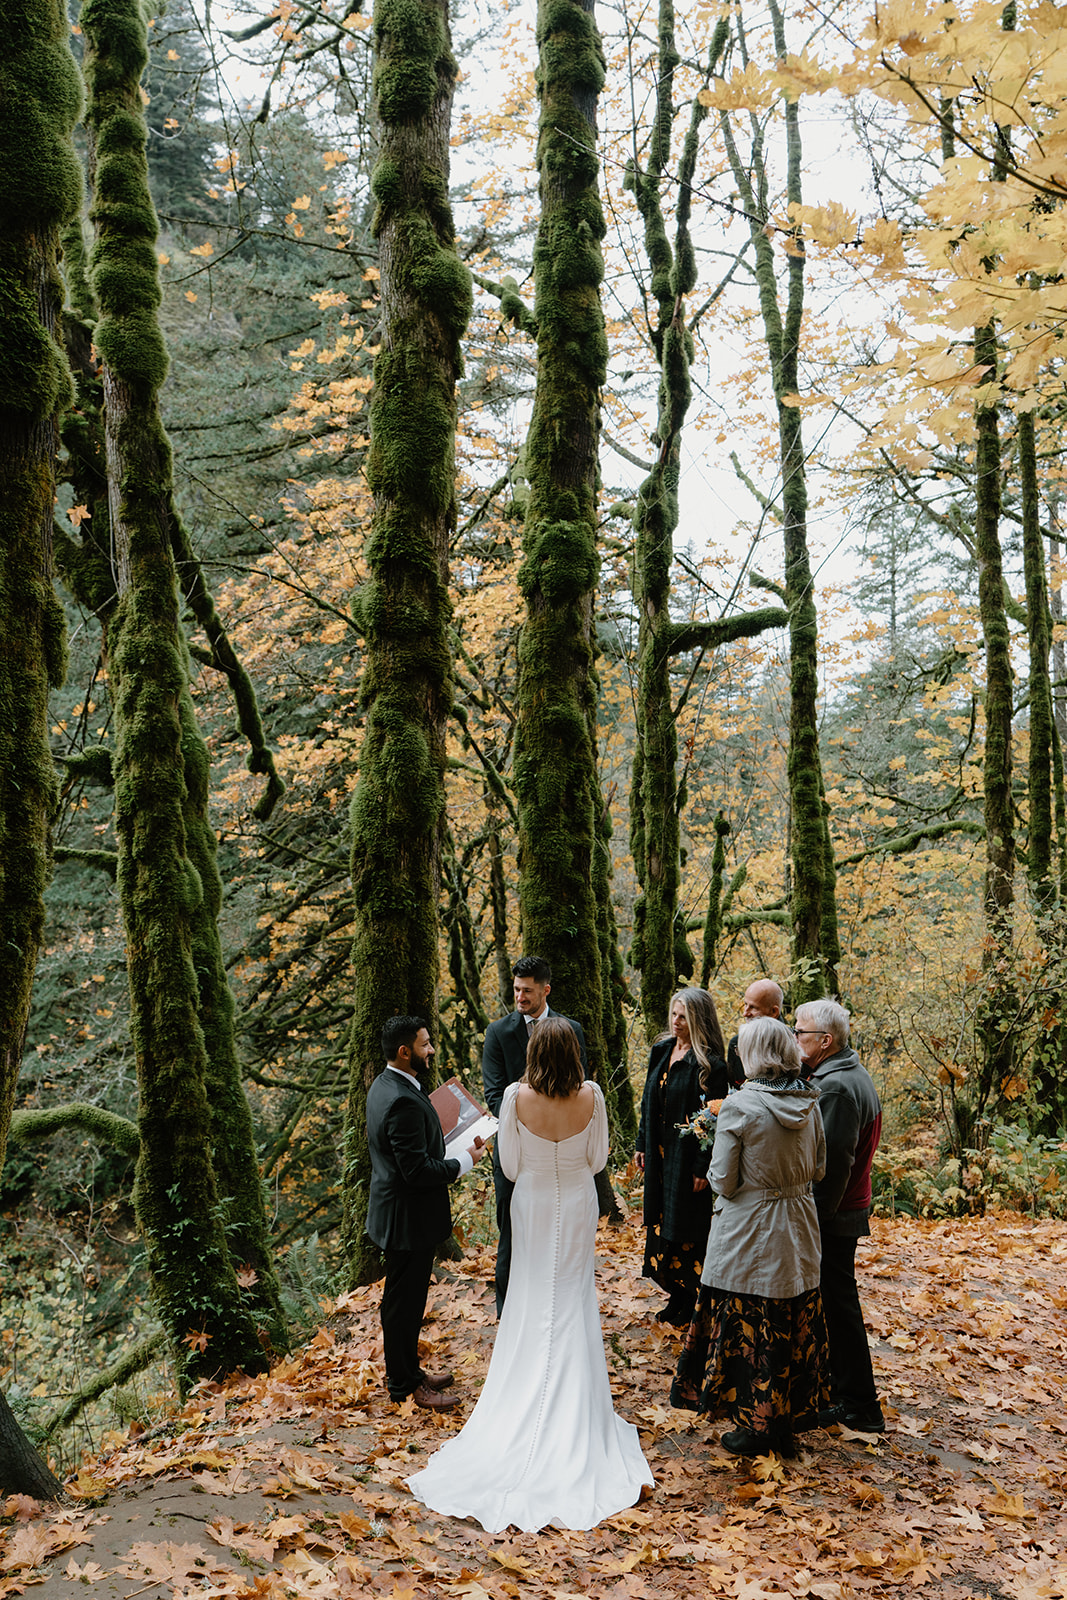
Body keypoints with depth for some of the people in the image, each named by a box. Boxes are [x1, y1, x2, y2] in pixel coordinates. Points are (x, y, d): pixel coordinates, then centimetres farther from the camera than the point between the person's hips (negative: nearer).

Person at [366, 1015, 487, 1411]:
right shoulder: (404, 1101, -28)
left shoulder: (384, 1085, 5)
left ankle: (406, 1371, 36)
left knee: (404, 1298, 22)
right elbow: (417, 1170, -28)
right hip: (409, 1218, -10)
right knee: (405, 1301, 5)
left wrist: (450, 1152, 9)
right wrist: (464, 1161, -16)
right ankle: (405, 1385, 19)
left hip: (394, 1211, 10)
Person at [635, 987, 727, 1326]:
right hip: (659, 1156, 7)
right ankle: (676, 1298, 28)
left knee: (687, 1227, 2)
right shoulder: (661, 1050, 6)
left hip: (687, 1156, -7)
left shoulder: (710, 1064, -16)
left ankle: (694, 1307, 17)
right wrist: (642, 1144, 12)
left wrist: (703, 1166, -18)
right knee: (663, 1221, 13)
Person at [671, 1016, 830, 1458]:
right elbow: (818, 1169, 8)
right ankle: (789, 1419, 29)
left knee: (747, 1330, 8)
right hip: (798, 1230, 6)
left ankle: (756, 1425, 17)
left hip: (749, 1232, -6)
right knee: (793, 1328, 16)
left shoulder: (740, 1106, -19)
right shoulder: (810, 1103, -3)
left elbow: (723, 1181, -14)